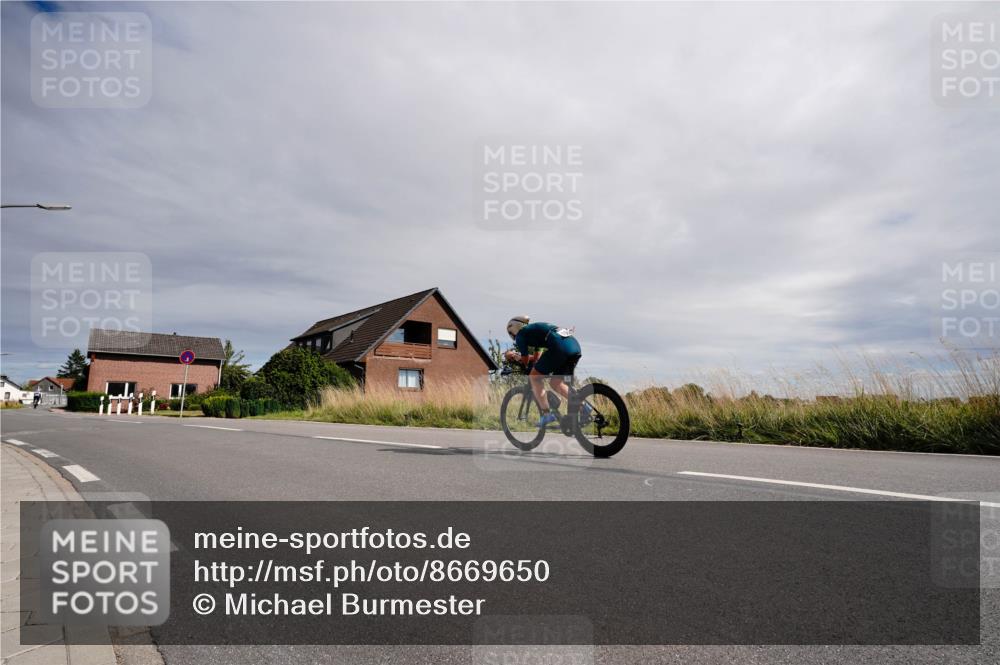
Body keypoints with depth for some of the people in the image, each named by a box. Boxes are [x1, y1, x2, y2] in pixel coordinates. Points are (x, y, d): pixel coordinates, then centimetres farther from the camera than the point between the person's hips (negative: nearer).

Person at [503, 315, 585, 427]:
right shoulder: (535, 328, 35)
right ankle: (583, 407, 7)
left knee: (534, 377, 7)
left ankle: (547, 414, 2)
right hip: (575, 345, 8)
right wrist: (519, 356, 46)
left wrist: (514, 356, 35)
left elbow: (525, 361, 16)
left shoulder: (520, 334, 12)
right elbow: (536, 358, 40)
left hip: (560, 347, -8)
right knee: (555, 383, 18)